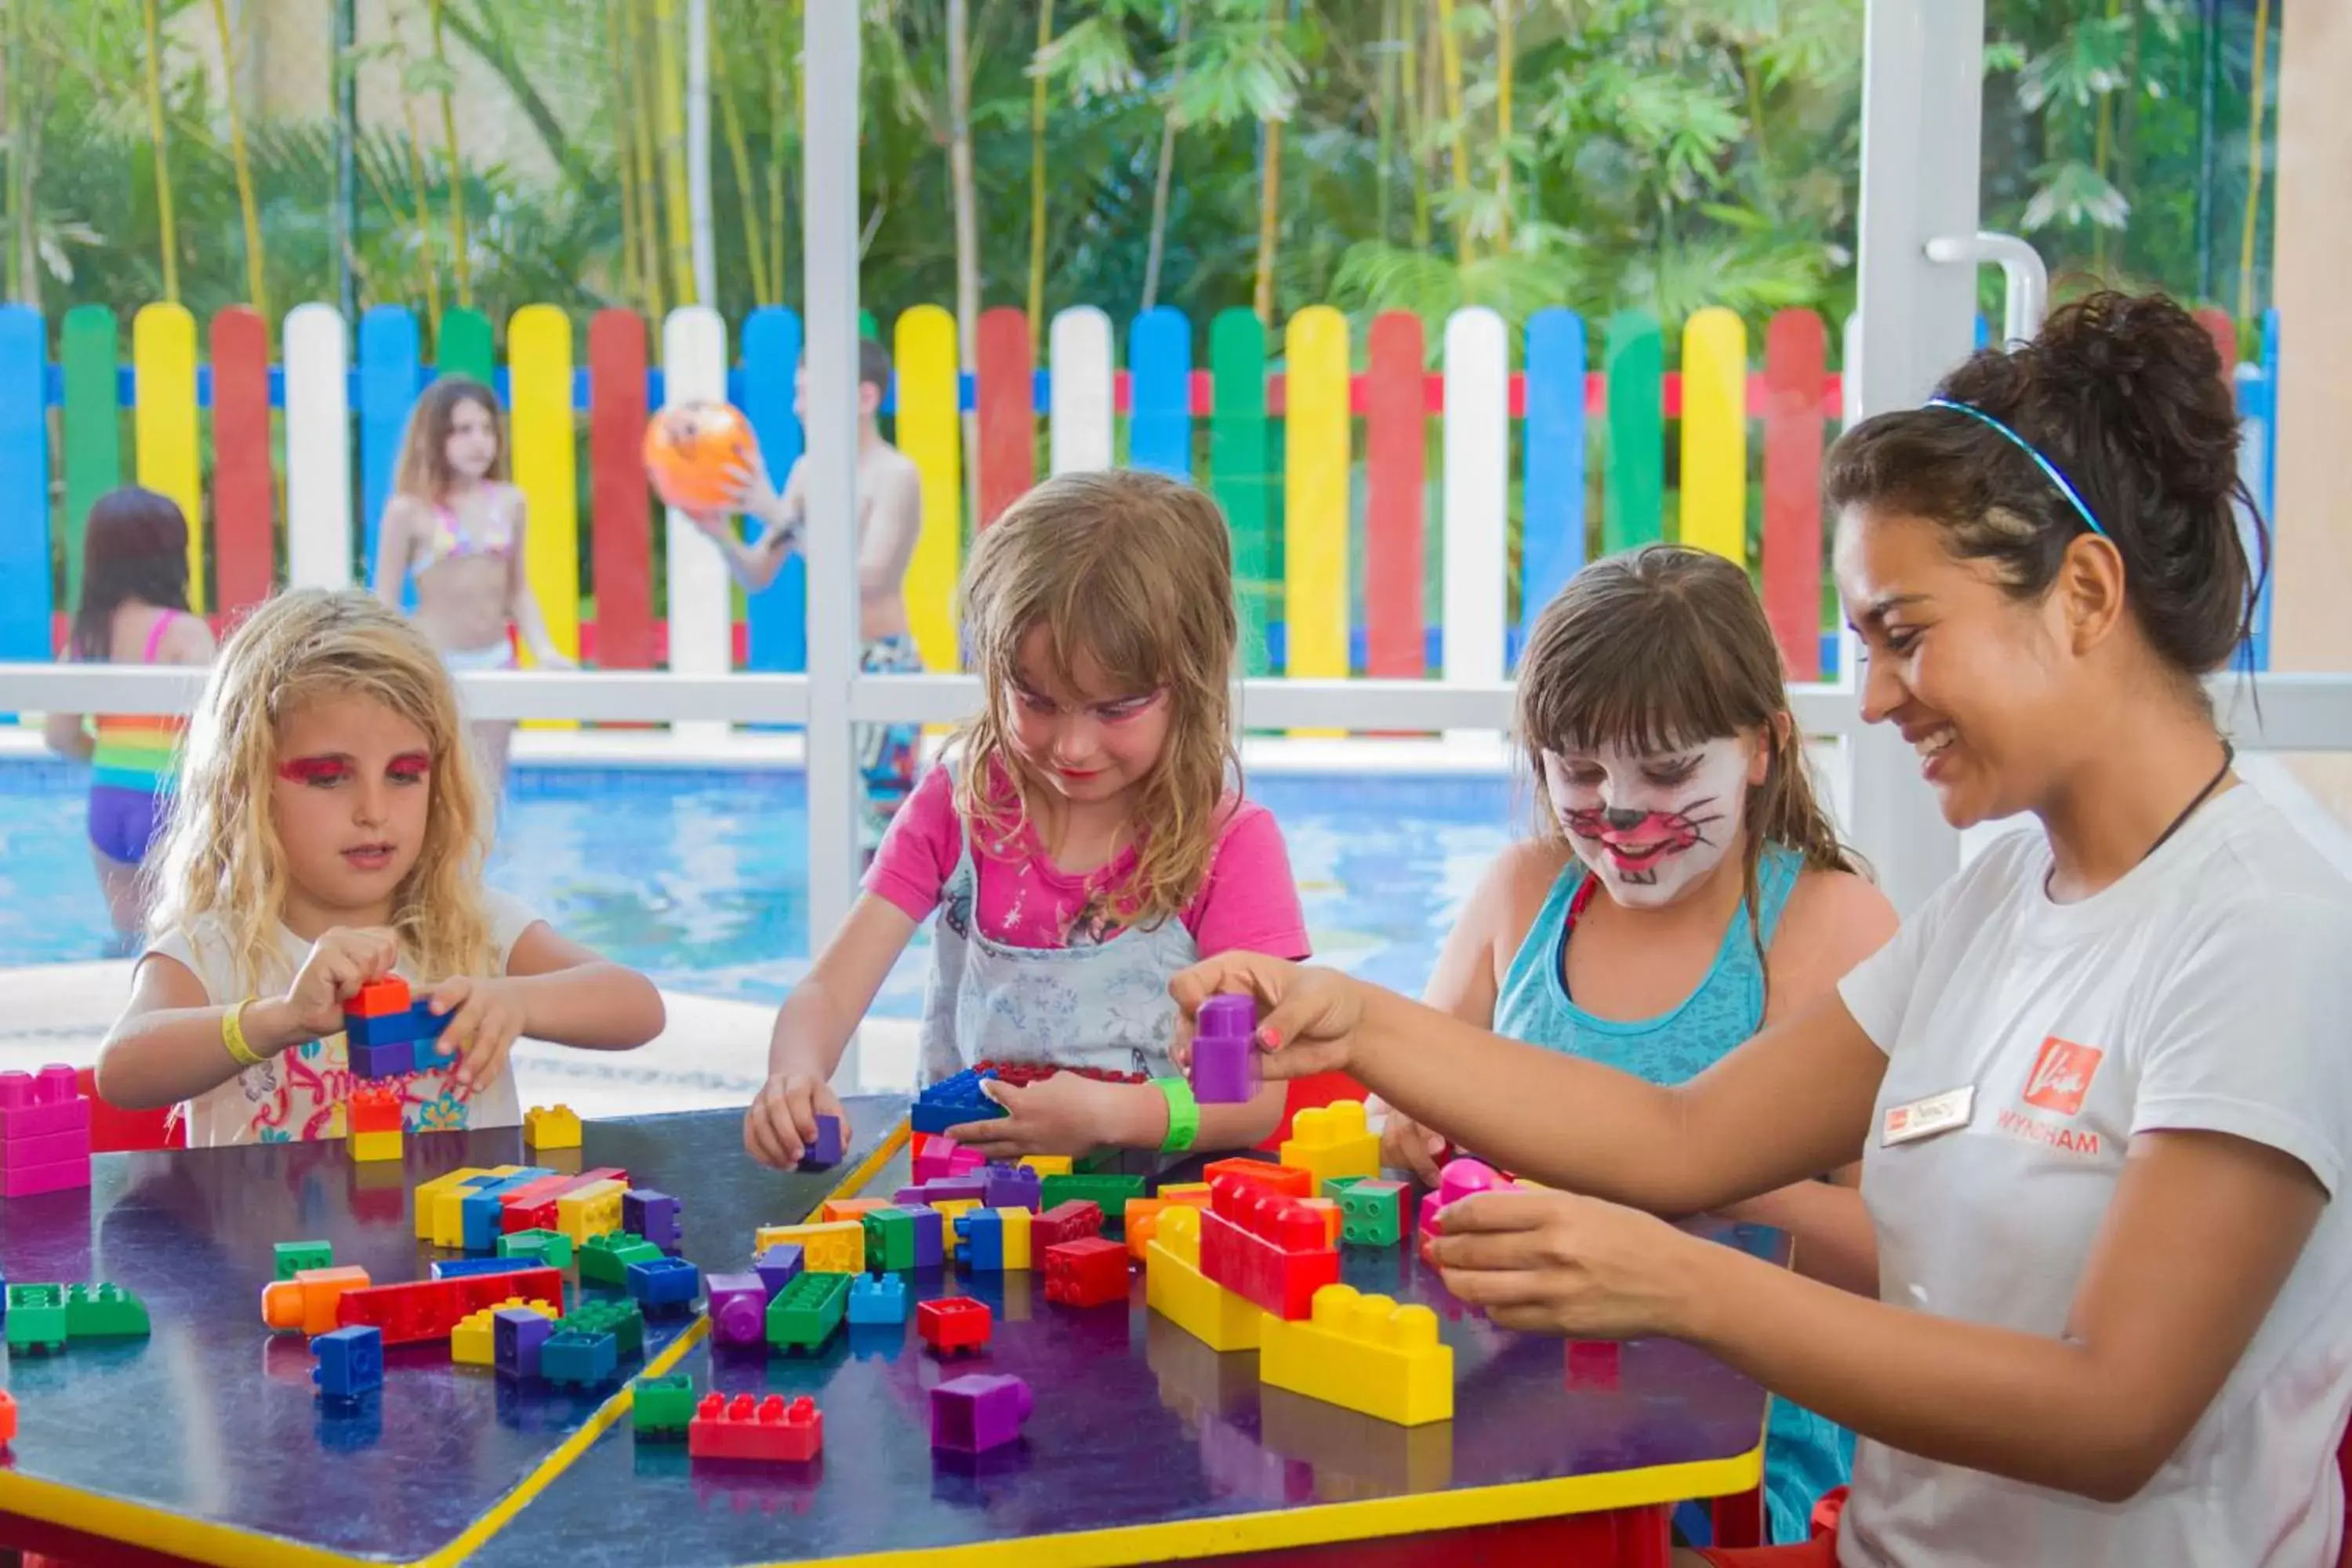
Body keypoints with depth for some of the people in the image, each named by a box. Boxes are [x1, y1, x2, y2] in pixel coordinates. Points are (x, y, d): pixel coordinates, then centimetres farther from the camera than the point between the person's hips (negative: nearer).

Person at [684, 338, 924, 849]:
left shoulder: (896, 474, -12)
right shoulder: (807, 471, 9)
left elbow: (867, 579, -24)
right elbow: (757, 574, 11)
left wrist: (781, 519, -27)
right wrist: (720, 534, -10)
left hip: (883, 668, -8)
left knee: (878, 822, -10)